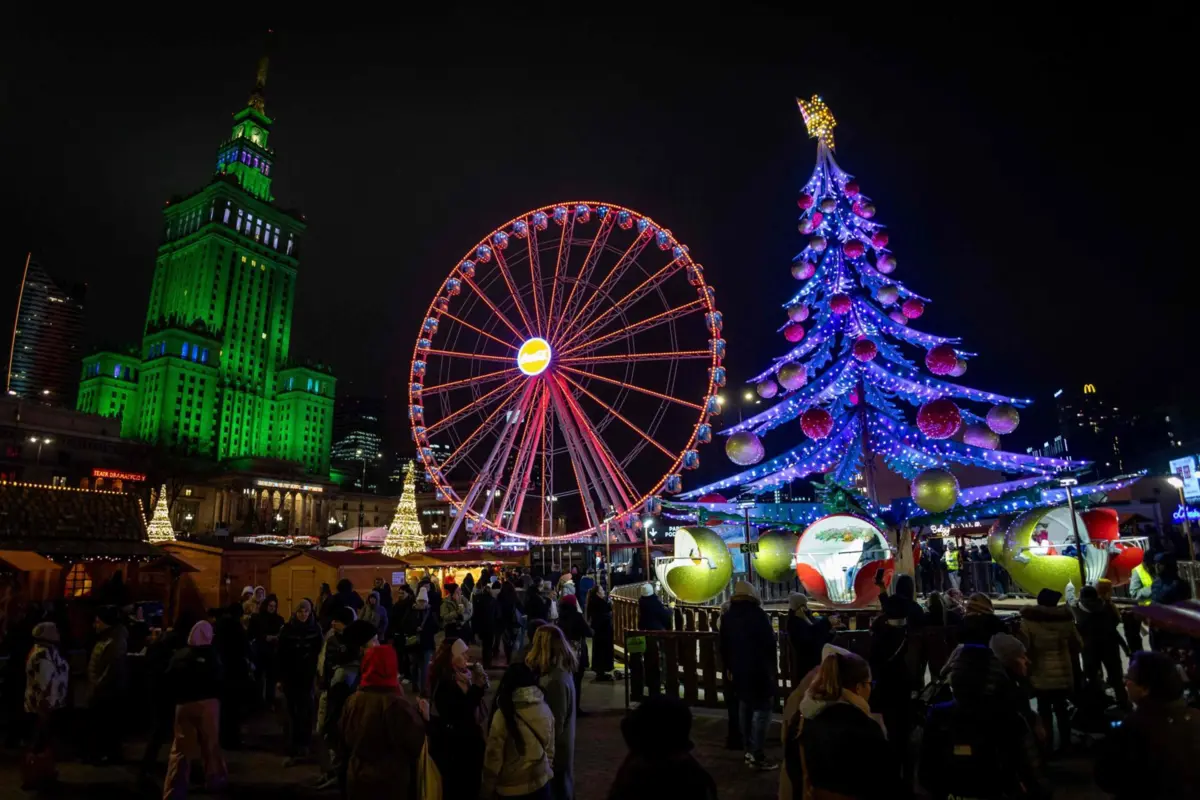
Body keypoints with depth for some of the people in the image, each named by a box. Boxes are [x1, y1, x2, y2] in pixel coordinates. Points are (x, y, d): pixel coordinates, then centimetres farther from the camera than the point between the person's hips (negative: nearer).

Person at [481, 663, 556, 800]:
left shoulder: (503, 715, -20)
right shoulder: (545, 709, -7)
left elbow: (493, 756, -13)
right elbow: (550, 749, 4)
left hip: (512, 787, -3)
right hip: (541, 781, 4)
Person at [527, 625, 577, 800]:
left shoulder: (555, 680, -30)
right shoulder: (562, 669, -3)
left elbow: (555, 724, -23)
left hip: (555, 746, -8)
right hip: (562, 744, 8)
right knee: (562, 786, 23)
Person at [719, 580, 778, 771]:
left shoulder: (727, 616, 5)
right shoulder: (758, 614, -15)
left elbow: (724, 646, 10)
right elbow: (769, 643, -13)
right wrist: (772, 668, -1)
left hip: (738, 670, 7)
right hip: (759, 670, -7)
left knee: (745, 708, 15)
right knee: (761, 709, -3)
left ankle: (749, 750, 21)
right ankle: (757, 755, -4)